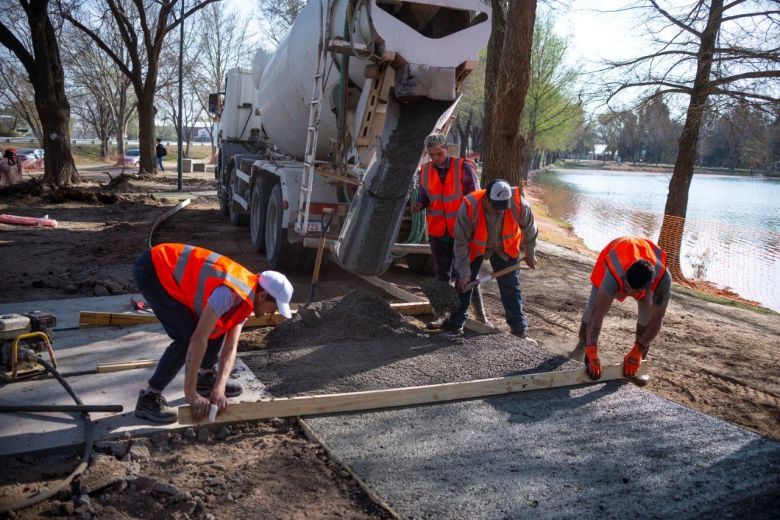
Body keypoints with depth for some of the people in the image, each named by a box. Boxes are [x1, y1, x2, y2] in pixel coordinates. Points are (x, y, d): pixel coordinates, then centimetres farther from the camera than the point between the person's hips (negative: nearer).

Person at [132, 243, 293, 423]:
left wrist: (219, 388, -14)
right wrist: (191, 394, -27)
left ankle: (207, 377, 23)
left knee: (217, 326, 7)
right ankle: (149, 398, -4)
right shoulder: (230, 293, -29)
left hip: (173, 271, 9)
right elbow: (198, 339, -31)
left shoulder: (245, 299, 0)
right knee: (187, 337, -15)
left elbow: (230, 348, 0)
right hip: (152, 270, -9)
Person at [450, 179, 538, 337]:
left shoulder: (519, 204, -31)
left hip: (505, 249, 1)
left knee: (511, 287, 2)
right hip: (474, 248, -1)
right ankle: (455, 325, 16)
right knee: (464, 285, 0)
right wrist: (464, 272, -23)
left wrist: (530, 254, 3)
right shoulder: (469, 207, -35)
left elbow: (529, 229, -9)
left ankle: (519, 329, 12)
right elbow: (461, 243, -24)